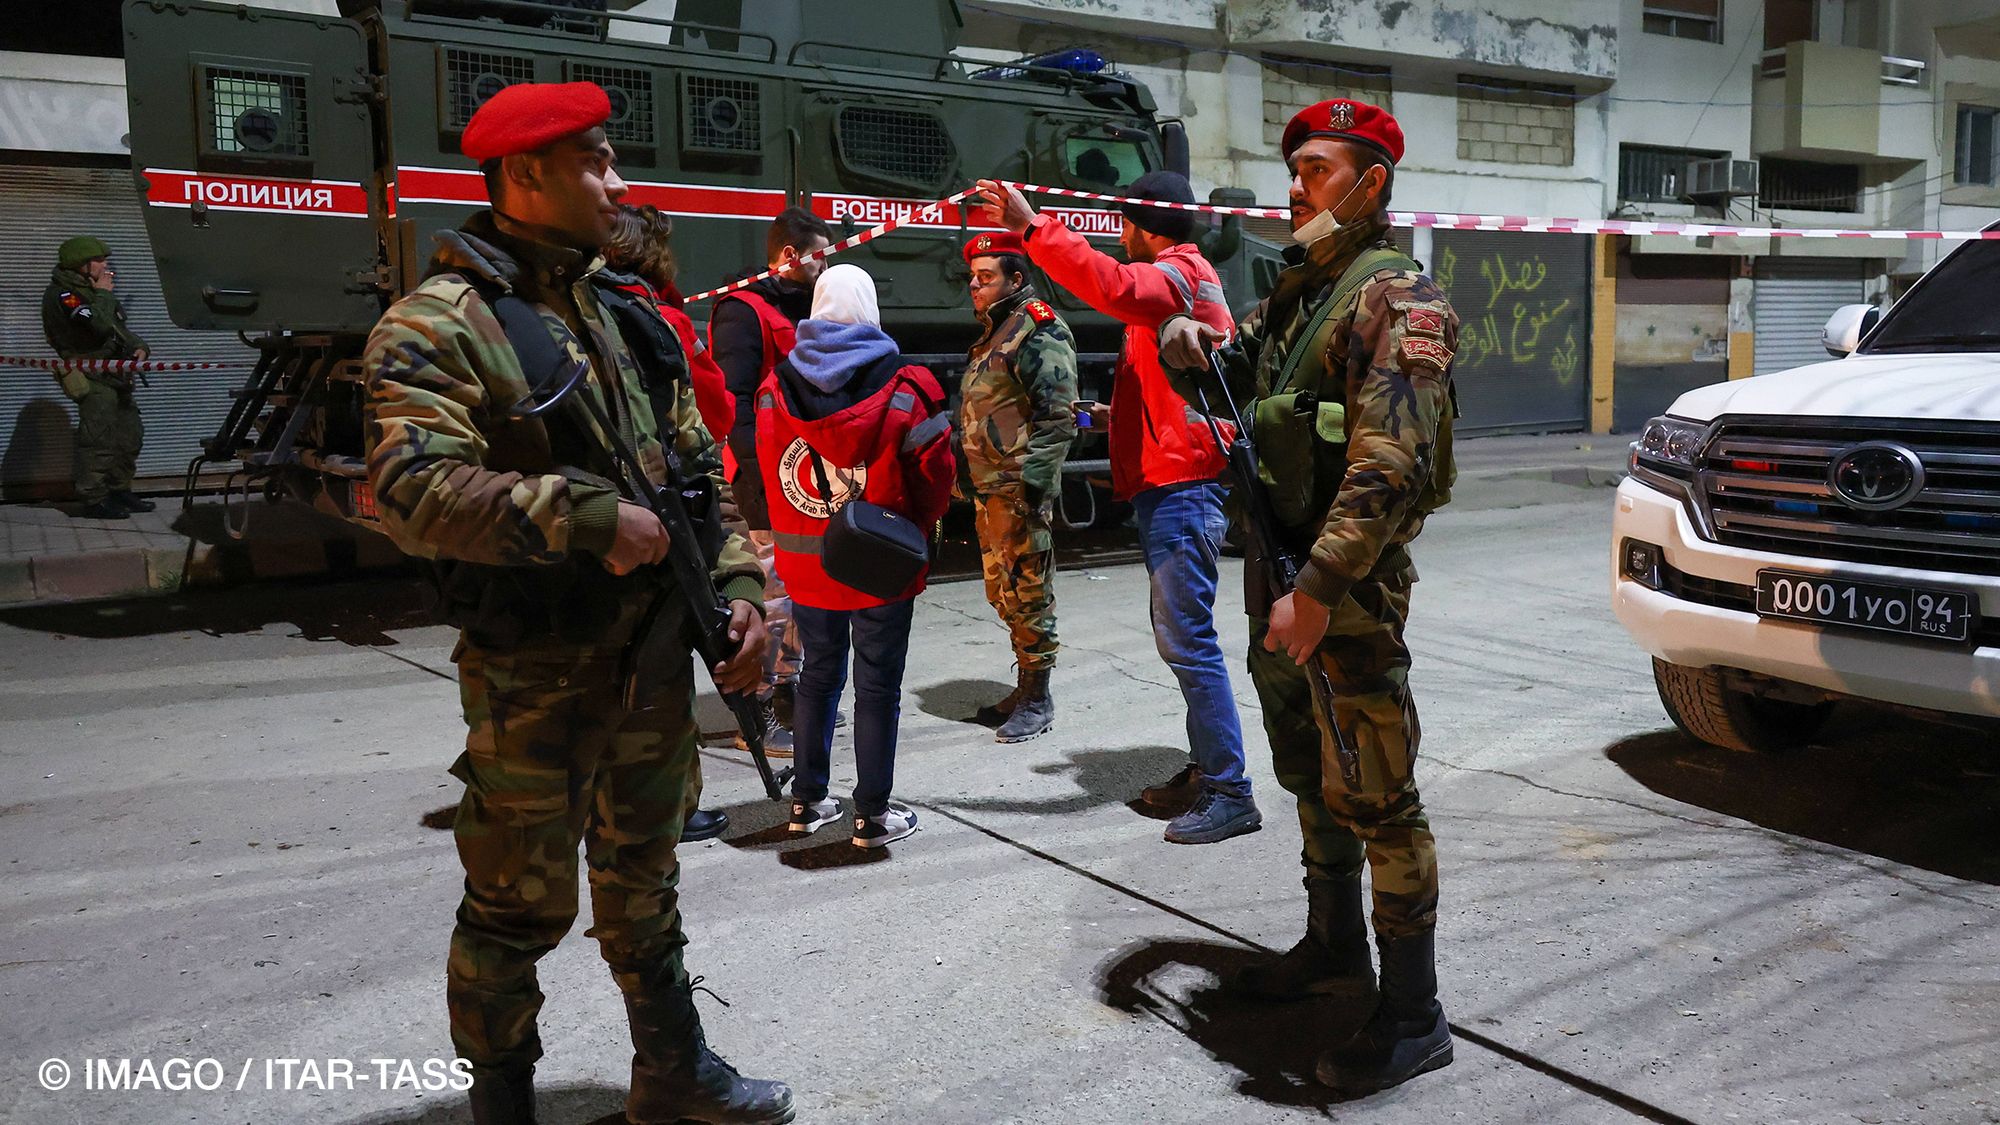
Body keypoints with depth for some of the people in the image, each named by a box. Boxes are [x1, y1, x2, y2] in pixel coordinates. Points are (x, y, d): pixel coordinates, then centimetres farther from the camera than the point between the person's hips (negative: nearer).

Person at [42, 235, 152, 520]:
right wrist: (103, 295, -13)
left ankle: (119, 491, 22)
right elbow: (100, 325, -28)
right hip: (92, 378, -10)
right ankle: (93, 500, -9)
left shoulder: (87, 289, 19)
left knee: (130, 435, 12)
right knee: (99, 439, -12)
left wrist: (138, 346, 4)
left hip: (115, 376, 10)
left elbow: (119, 327, 24)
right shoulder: (62, 294, -12)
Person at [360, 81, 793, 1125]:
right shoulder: (436, 324, -12)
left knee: (644, 880, 21)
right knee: (520, 905, 6)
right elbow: (411, 488, -25)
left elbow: (699, 466, 13)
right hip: (533, 677, -6)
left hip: (657, 655, 7)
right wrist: (589, 517, -28)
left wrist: (737, 585, 2)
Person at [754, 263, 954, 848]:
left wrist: (794, 527, 14)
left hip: (804, 558, 4)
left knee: (818, 674, 19)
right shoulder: (901, 390, -13)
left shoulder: (776, 389, -2)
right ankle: (872, 814, 13)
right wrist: (918, 526, 10)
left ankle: (807, 799, 27)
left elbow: (769, 470, 3)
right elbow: (935, 472, -8)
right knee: (878, 684, 6)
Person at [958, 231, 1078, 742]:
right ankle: (1024, 691, 25)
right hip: (989, 488, 10)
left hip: (1020, 488, -10)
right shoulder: (993, 332, 21)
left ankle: (1037, 699, 4)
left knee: (1027, 590, -5)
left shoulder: (1038, 329, -10)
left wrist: (1032, 479, -23)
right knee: (1001, 591, 15)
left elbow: (1057, 414, -18)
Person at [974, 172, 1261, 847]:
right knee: (1181, 635, 15)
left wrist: (1030, 227, -33)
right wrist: (1123, 417, 19)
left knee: (1187, 639, -11)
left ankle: (1230, 793, -6)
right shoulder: (1184, 279, 25)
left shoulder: (1176, 274, -9)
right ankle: (1206, 769, 25)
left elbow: (1113, 287, -33)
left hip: (1180, 488, -11)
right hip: (1167, 485, 11)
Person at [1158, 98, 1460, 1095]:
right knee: (1310, 776, 20)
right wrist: (1193, 351, 2)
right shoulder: (1296, 289, 14)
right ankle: (1334, 947, 37)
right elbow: (1242, 369, 26)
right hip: (1277, 571, 9)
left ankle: (1413, 1018, 8)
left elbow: (1389, 464, -22)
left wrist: (1321, 587, -28)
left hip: (1350, 587, -9)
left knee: (1375, 798, -3)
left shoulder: (1398, 299, -12)